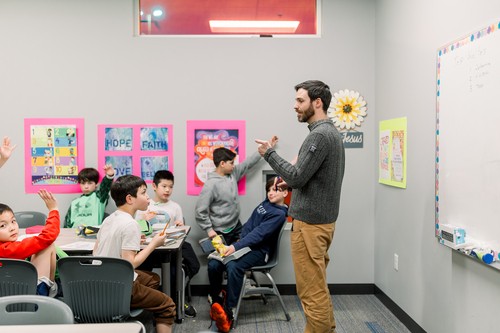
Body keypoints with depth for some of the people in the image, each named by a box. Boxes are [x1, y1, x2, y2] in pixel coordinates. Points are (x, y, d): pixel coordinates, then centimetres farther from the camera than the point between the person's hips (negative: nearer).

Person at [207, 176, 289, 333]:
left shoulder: (279, 214, -8)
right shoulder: (265, 203, 14)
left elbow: (259, 233, -19)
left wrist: (236, 247, -27)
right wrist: (238, 243, -3)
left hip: (259, 251, -7)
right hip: (245, 245, 7)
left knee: (234, 267, -35)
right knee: (213, 264, -17)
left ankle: (229, 312, -30)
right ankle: (216, 302, 0)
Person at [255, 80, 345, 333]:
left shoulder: (319, 135, -17)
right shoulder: (331, 132, 15)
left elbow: (296, 178, -21)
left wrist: (269, 153, -11)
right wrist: (293, 174, 9)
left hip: (309, 222, -11)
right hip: (322, 219, 11)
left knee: (311, 291, -2)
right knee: (318, 287, 18)